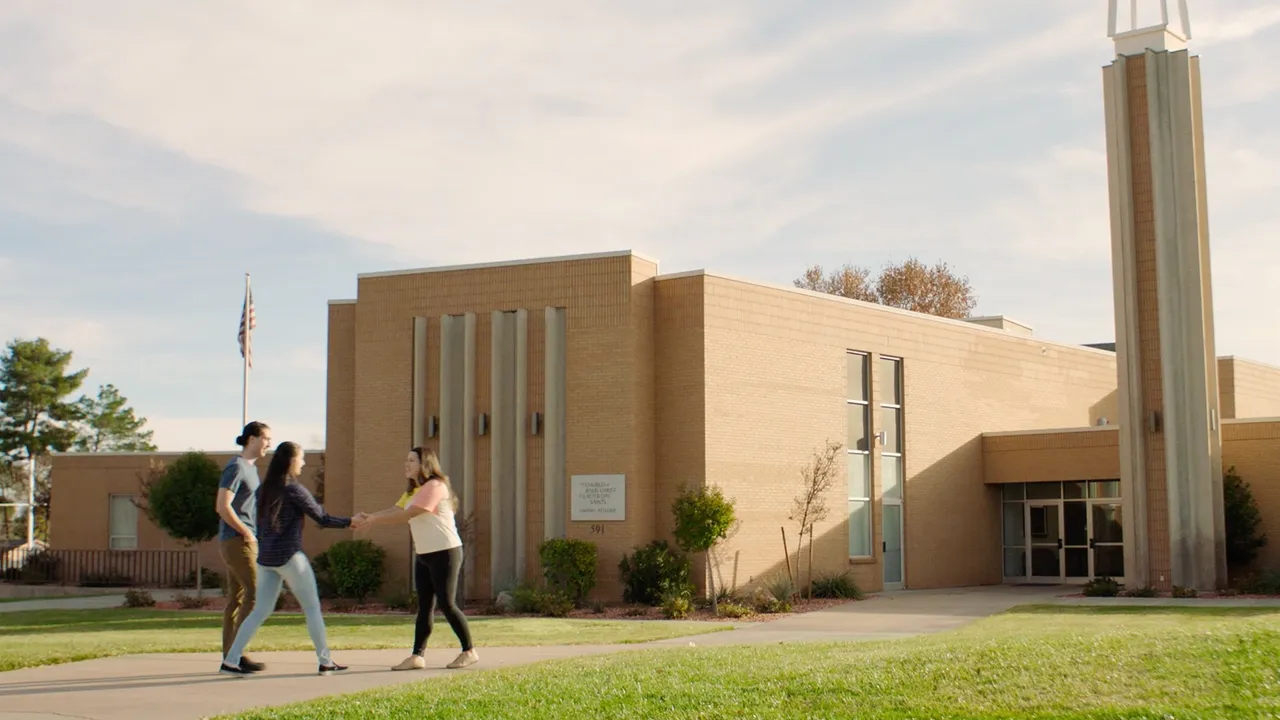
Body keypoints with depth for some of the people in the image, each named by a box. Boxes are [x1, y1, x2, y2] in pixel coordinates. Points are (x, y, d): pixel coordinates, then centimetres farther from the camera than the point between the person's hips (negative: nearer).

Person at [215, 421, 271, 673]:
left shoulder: (250, 468, 17)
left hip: (244, 541, 9)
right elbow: (223, 506, -20)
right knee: (255, 593, -12)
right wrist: (246, 532, -15)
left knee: (236, 596, 8)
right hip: (237, 541, -9)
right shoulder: (236, 467, -12)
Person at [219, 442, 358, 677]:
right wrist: (349, 522, 3)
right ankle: (325, 662, 8)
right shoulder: (293, 489, -10)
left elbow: (259, 525, 15)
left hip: (265, 559, 7)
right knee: (312, 608, 4)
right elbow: (322, 518, -8)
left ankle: (231, 661, 2)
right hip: (289, 557, -7)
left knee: (260, 611, 9)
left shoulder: (264, 489, 10)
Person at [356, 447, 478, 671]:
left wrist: (371, 520, -17)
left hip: (445, 552, -9)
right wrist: (368, 517, -12)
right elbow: (393, 511, 6)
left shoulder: (435, 486, -14)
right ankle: (417, 656, 2)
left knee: (447, 604, -7)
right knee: (424, 606, 5)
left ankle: (469, 651, 5)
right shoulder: (412, 491, 18)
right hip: (423, 555, 9)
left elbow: (406, 515, -20)